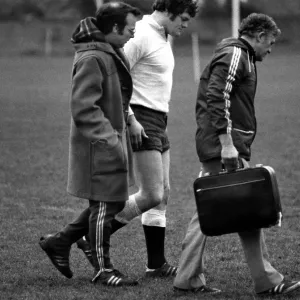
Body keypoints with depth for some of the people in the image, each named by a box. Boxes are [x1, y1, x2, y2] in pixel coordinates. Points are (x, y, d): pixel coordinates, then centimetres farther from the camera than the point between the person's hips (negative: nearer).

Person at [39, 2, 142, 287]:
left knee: (114, 202, 15)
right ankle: (102, 269, 12)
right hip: (99, 146, -10)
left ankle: (59, 242, 25)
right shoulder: (91, 59, -19)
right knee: (105, 205, 0)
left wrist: (126, 120, 13)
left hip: (111, 141, 10)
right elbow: (83, 108, -23)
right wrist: (110, 138, -24)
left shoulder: (113, 54, 12)